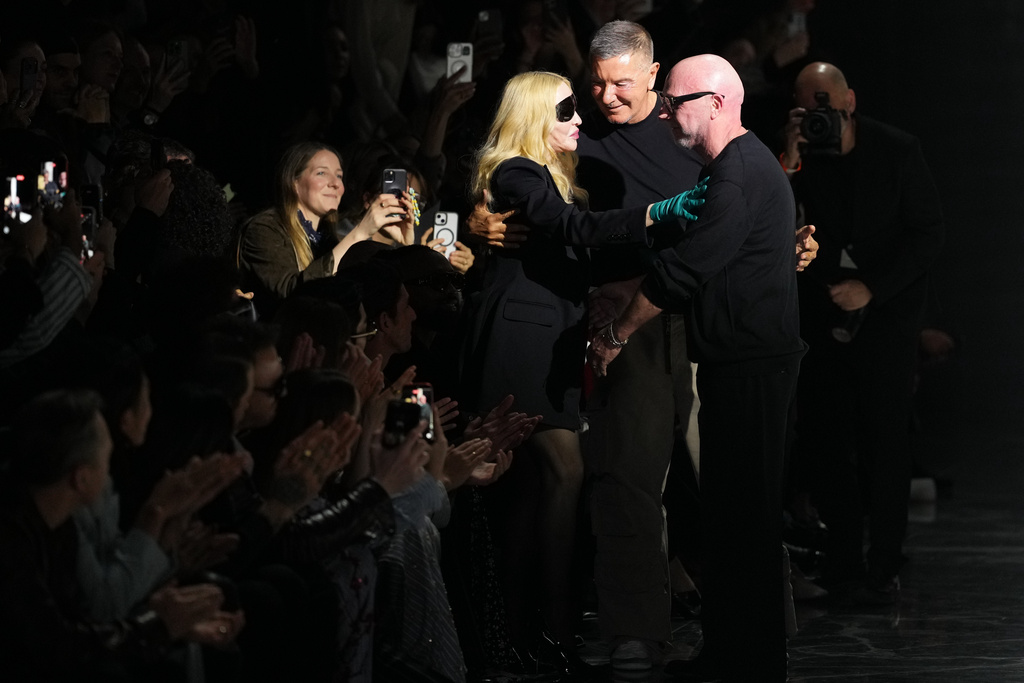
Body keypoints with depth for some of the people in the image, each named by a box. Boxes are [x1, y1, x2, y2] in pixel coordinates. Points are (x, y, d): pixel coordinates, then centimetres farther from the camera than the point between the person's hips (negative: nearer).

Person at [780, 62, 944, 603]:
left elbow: (928, 234, -2)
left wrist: (871, 288, -11)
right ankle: (843, 553, 15)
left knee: (885, 440, -6)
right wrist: (788, 163, -19)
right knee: (819, 441, -1)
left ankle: (883, 567, 0)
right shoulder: (798, 157, 2)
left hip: (886, 316, -2)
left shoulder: (898, 152, -2)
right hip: (822, 318, 2)